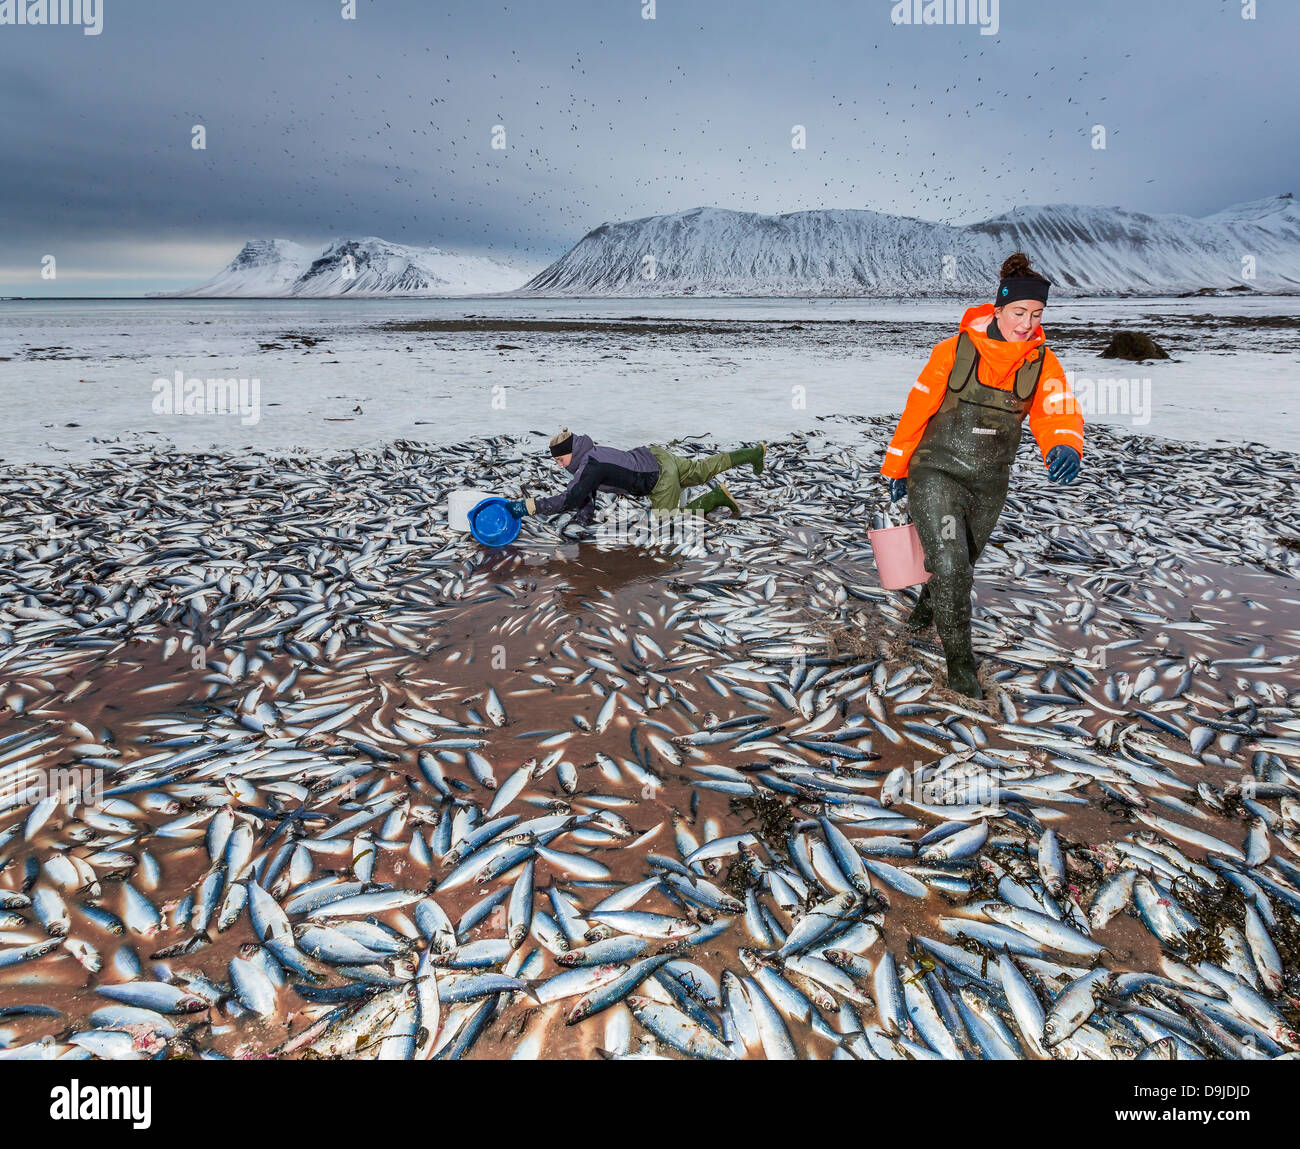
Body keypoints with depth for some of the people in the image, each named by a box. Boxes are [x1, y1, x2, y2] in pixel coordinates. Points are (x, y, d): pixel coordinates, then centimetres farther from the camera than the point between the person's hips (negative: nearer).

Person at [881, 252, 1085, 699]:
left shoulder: (1043, 364, -4)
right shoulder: (954, 351, -12)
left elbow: (1059, 414, -15)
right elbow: (917, 409, -4)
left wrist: (1064, 447, -39)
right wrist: (897, 466, 3)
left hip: (989, 485, 4)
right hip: (935, 474, -4)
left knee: (962, 565, 21)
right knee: (948, 564, -17)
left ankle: (927, 608, 54)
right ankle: (959, 661, -1)